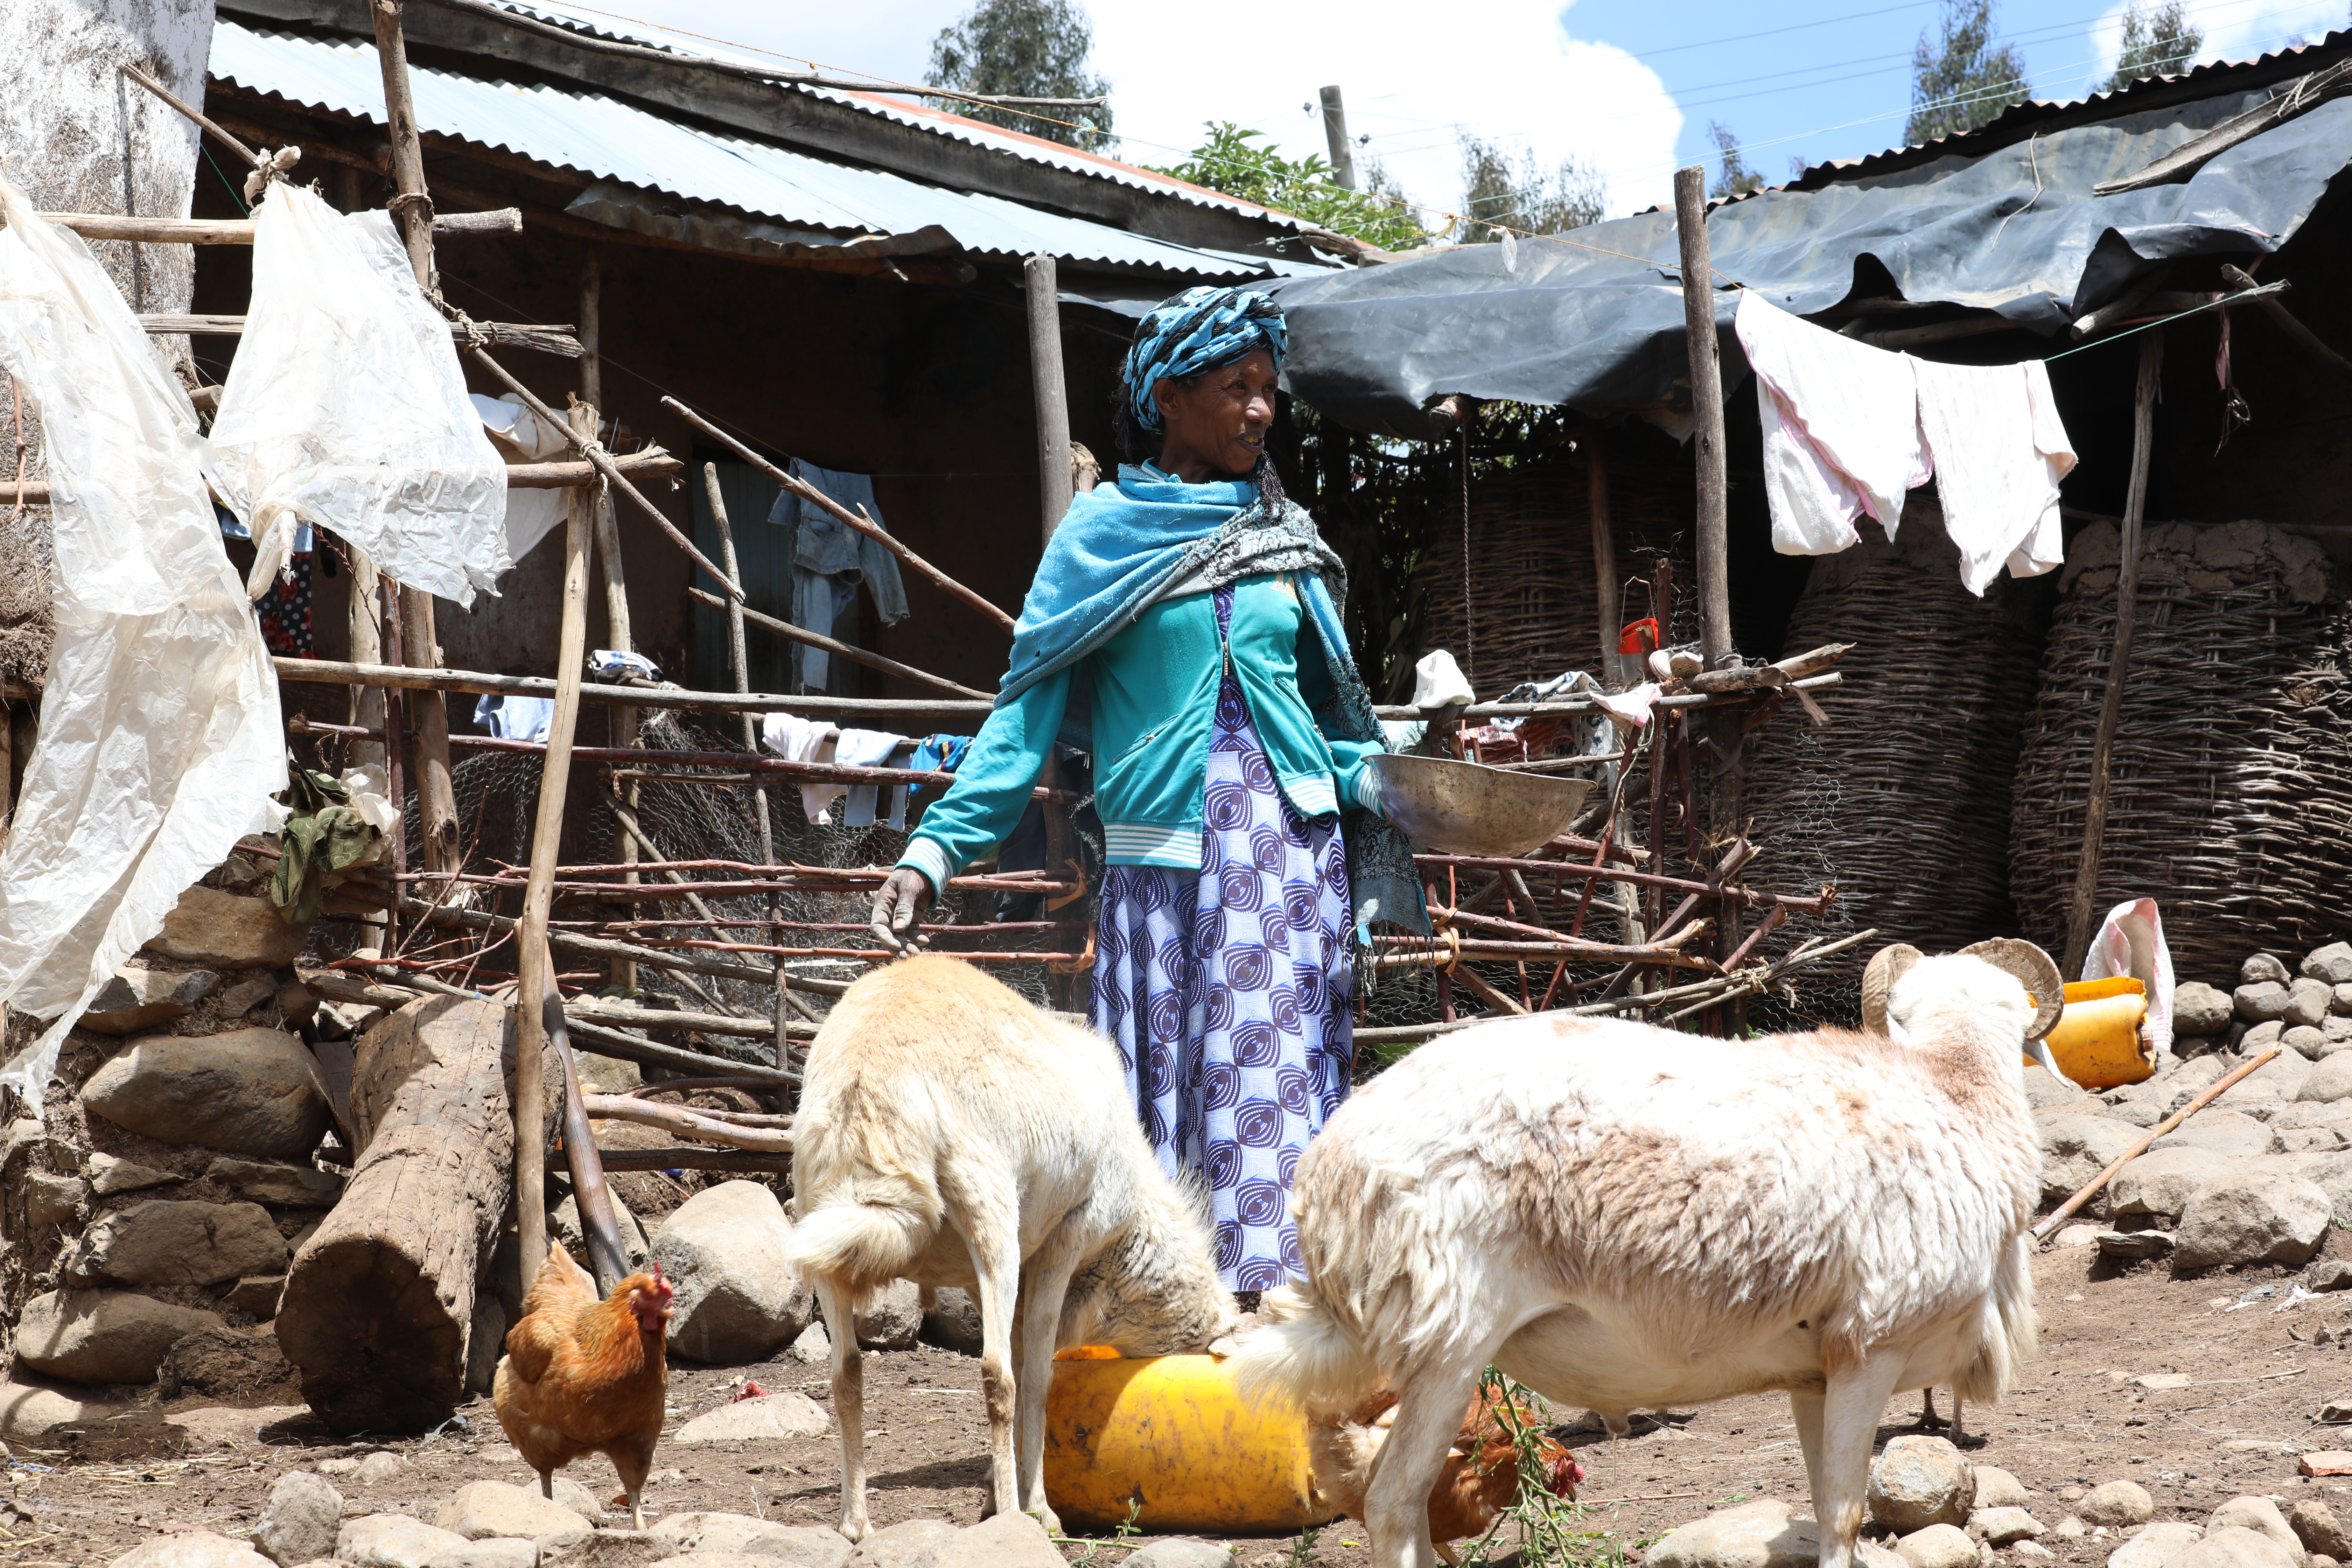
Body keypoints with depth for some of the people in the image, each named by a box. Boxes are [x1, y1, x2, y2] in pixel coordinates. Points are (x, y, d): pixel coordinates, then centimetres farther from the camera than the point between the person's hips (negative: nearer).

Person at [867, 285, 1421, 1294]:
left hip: (1290, 844, 3)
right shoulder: (1103, 531, 4)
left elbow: (1328, 705, 16)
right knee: (1162, 1092, -2)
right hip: (1161, 856, -2)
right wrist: (936, 850, -7)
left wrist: (1383, 780, -5)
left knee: (1281, 1089, -2)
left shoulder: (1282, 537, 13)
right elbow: (1031, 704, 1)